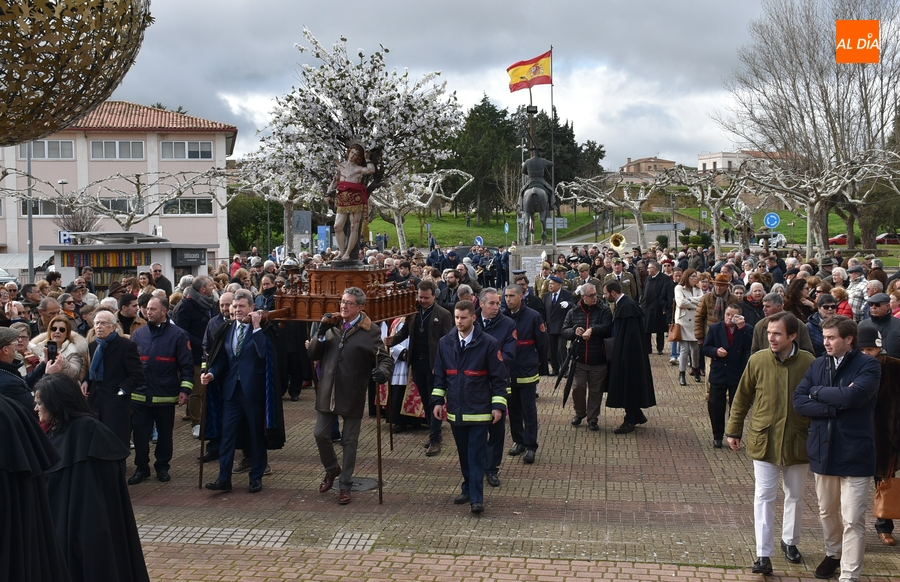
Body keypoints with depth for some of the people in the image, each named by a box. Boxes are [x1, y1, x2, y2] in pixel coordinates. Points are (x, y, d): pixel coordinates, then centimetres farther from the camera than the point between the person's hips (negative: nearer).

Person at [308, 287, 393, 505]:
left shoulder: (370, 331, -7)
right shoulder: (332, 326, 4)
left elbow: (385, 358, -8)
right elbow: (313, 354, 4)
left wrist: (382, 372, -30)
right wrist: (321, 332, -12)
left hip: (352, 394, -3)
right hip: (328, 391, 3)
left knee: (350, 441, 7)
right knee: (321, 434, 6)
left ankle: (345, 485, 20)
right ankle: (331, 469, 33)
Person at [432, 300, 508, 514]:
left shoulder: (488, 344, -8)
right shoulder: (445, 343, 4)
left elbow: (499, 378, -6)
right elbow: (439, 375, 11)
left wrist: (498, 405, -10)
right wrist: (437, 400, 4)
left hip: (479, 410, -4)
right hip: (455, 410, 4)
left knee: (477, 454, -4)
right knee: (463, 454, 14)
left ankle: (476, 498, -2)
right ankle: (468, 488, 29)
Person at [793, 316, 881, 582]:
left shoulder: (868, 366, -8)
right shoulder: (817, 365, 6)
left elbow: (852, 396, -25)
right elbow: (799, 401, -5)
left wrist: (817, 392, -10)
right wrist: (837, 404, -17)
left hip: (854, 452, -5)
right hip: (822, 450, 5)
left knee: (852, 519, -3)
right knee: (827, 512, 19)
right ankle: (834, 553, 41)